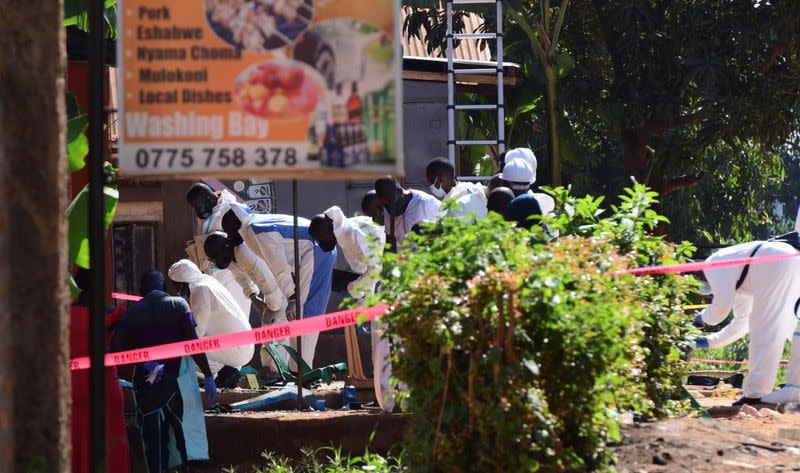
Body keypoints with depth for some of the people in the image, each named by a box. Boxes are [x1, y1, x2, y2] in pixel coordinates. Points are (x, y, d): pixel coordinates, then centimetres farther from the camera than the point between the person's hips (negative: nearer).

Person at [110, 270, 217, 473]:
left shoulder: (130, 313, 6)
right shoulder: (178, 305, 1)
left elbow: (116, 350, -7)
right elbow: (193, 343, -7)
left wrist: (145, 363, -7)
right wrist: (208, 376, -7)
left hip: (146, 383, 2)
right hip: (179, 379, -2)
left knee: (153, 440, 5)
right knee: (188, 432, 0)